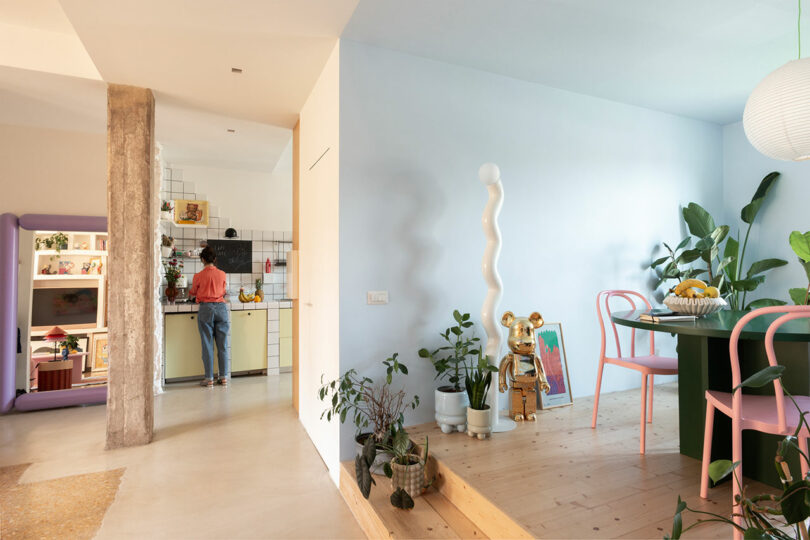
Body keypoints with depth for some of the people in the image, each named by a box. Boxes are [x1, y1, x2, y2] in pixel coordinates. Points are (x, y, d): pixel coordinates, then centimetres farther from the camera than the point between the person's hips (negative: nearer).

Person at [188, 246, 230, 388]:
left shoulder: (199, 276, -3)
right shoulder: (222, 274, 2)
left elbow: (193, 293, 14)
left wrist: (191, 294, 38)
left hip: (206, 309, -2)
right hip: (221, 307, 2)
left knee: (207, 344, 4)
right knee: (223, 344, 7)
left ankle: (209, 379, 8)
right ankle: (224, 377, 12)